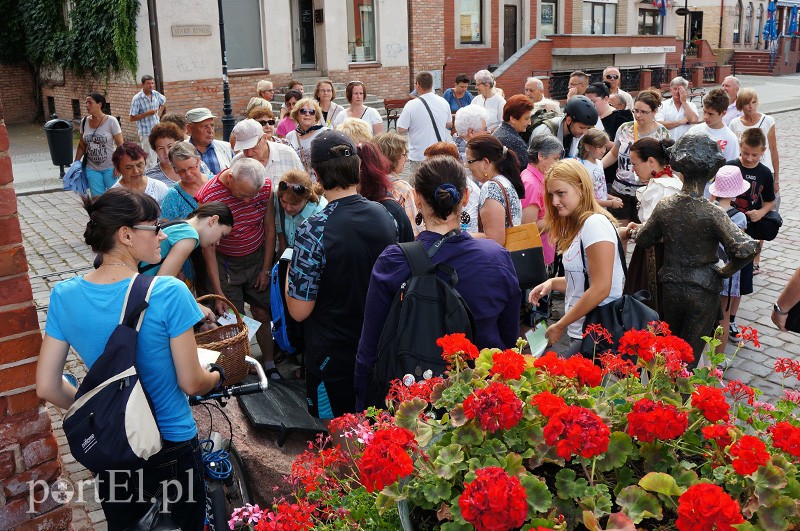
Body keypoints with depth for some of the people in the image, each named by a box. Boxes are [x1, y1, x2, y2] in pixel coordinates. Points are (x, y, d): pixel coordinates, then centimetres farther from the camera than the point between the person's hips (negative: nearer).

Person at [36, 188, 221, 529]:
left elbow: (47, 388, -5)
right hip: (172, 446, -4)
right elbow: (192, 384, -17)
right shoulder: (169, 293, -24)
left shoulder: (64, 295, -11)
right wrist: (219, 376, 5)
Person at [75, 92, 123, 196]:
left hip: (110, 168, -4)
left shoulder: (111, 121, -10)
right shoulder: (84, 121, 4)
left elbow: (120, 145, -10)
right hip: (92, 169, 4)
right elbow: (82, 146, 13)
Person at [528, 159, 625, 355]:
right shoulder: (576, 226, 13)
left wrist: (560, 326, -14)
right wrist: (552, 283, 3)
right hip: (580, 333, 8)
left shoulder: (595, 223, -15)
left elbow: (600, 288, -20)